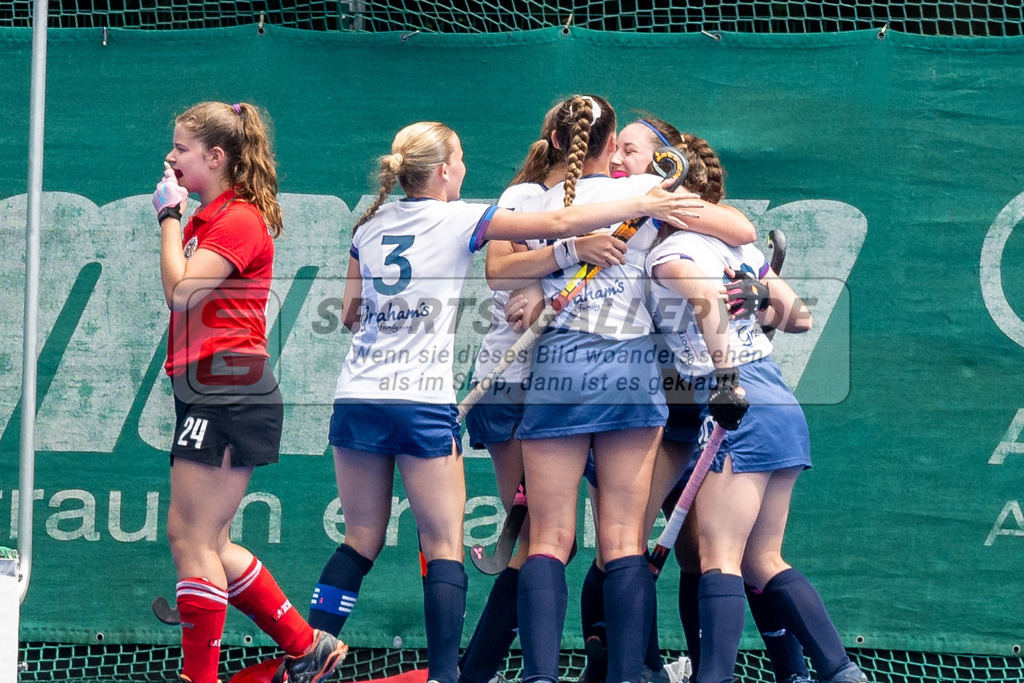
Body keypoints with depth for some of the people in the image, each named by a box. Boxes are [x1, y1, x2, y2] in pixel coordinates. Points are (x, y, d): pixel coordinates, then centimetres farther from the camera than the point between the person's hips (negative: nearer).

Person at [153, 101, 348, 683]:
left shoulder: (240, 218, -11)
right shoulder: (207, 217, 18)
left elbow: (182, 292, -19)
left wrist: (170, 216, -11)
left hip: (231, 395, -10)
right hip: (205, 395, 10)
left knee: (192, 538, -9)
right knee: (207, 543, 12)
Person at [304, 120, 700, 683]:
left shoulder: (371, 226, 13)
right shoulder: (457, 220, -2)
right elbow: (559, 224, -7)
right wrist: (641, 205, -1)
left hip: (356, 398, 5)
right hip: (421, 402, -5)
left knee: (361, 540, 12)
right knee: (444, 547, 0)